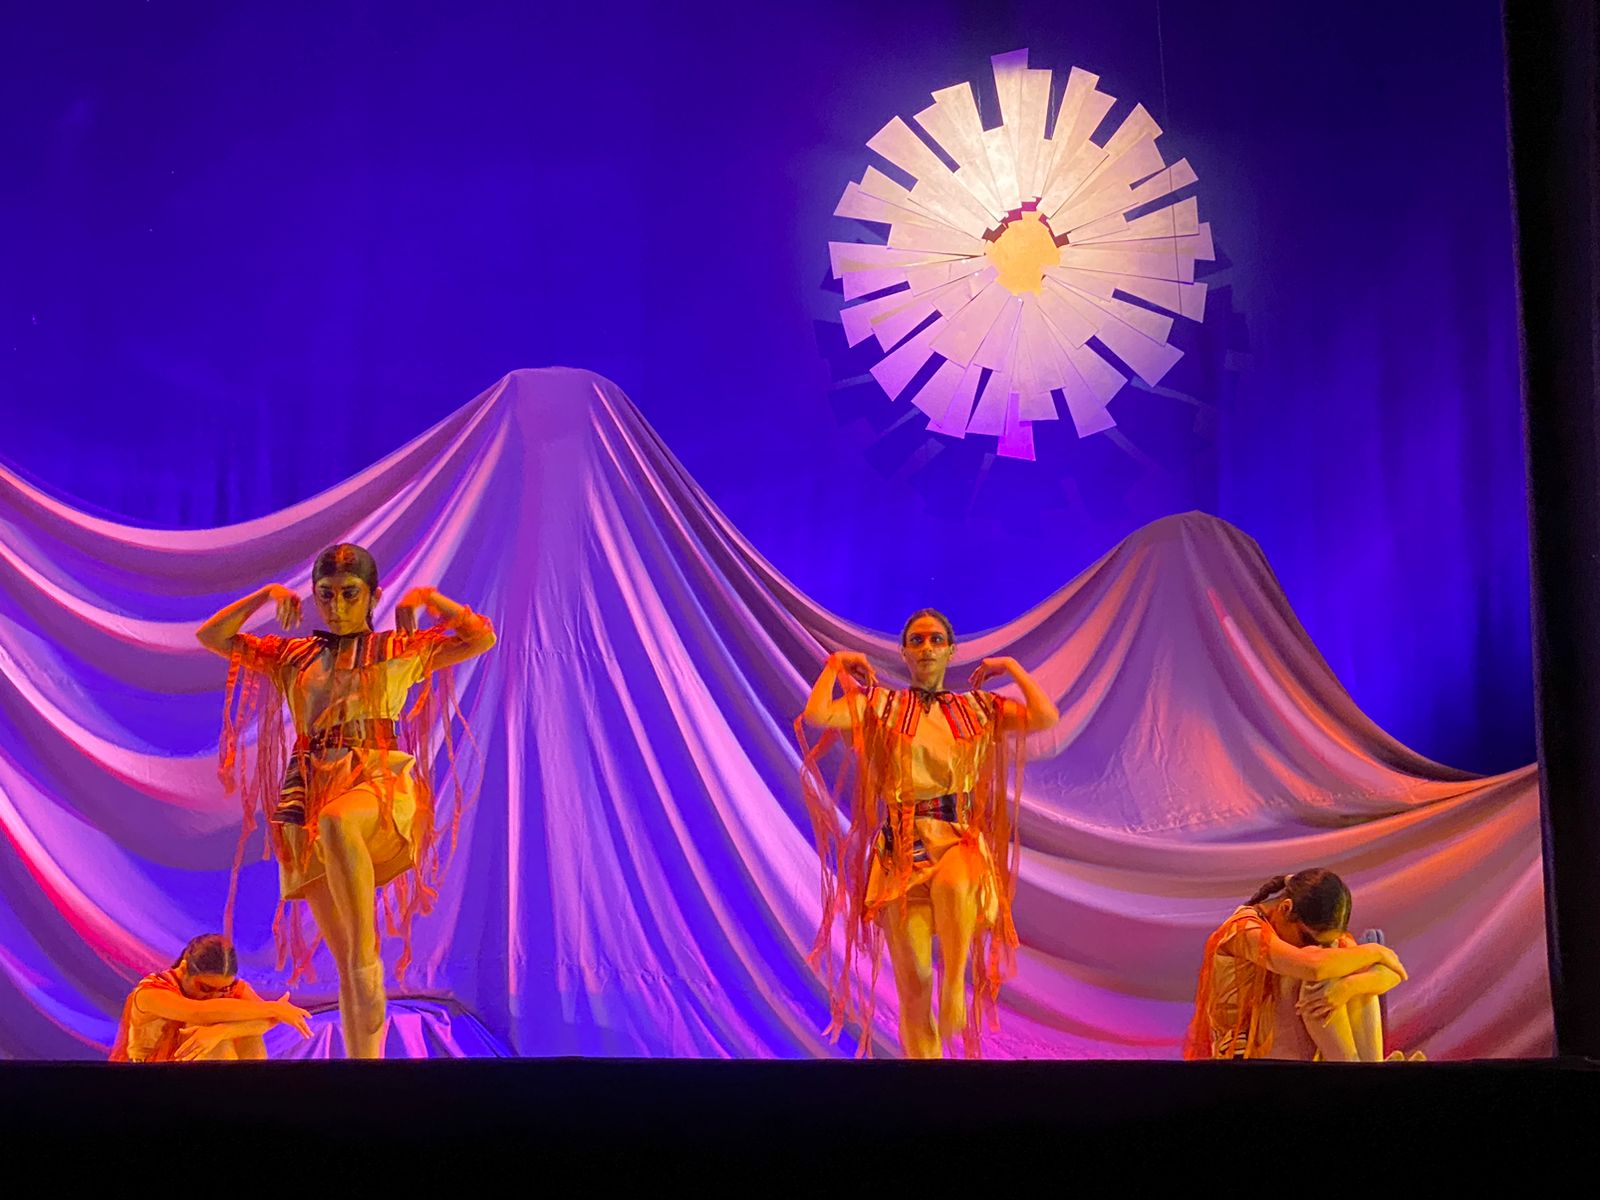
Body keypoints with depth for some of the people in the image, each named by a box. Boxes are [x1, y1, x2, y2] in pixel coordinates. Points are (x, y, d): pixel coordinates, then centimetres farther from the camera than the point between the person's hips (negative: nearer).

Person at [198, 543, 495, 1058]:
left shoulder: (400, 650, 14)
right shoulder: (292, 656, 21)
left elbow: (482, 637, 5)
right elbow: (210, 636, 16)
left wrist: (426, 597, 5)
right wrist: (265, 594, 10)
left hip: (380, 780, -3)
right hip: (311, 790, 3)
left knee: (336, 821, -43)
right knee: (344, 960, -3)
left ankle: (369, 962, -41)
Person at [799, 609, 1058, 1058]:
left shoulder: (979, 707, 11)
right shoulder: (880, 705, 7)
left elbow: (1046, 717, -4)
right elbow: (816, 716, -10)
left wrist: (1011, 667, 7)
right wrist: (835, 664, 4)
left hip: (960, 840, 0)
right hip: (901, 850, 0)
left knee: (952, 884, -40)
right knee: (912, 977, -4)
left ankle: (955, 991, -24)